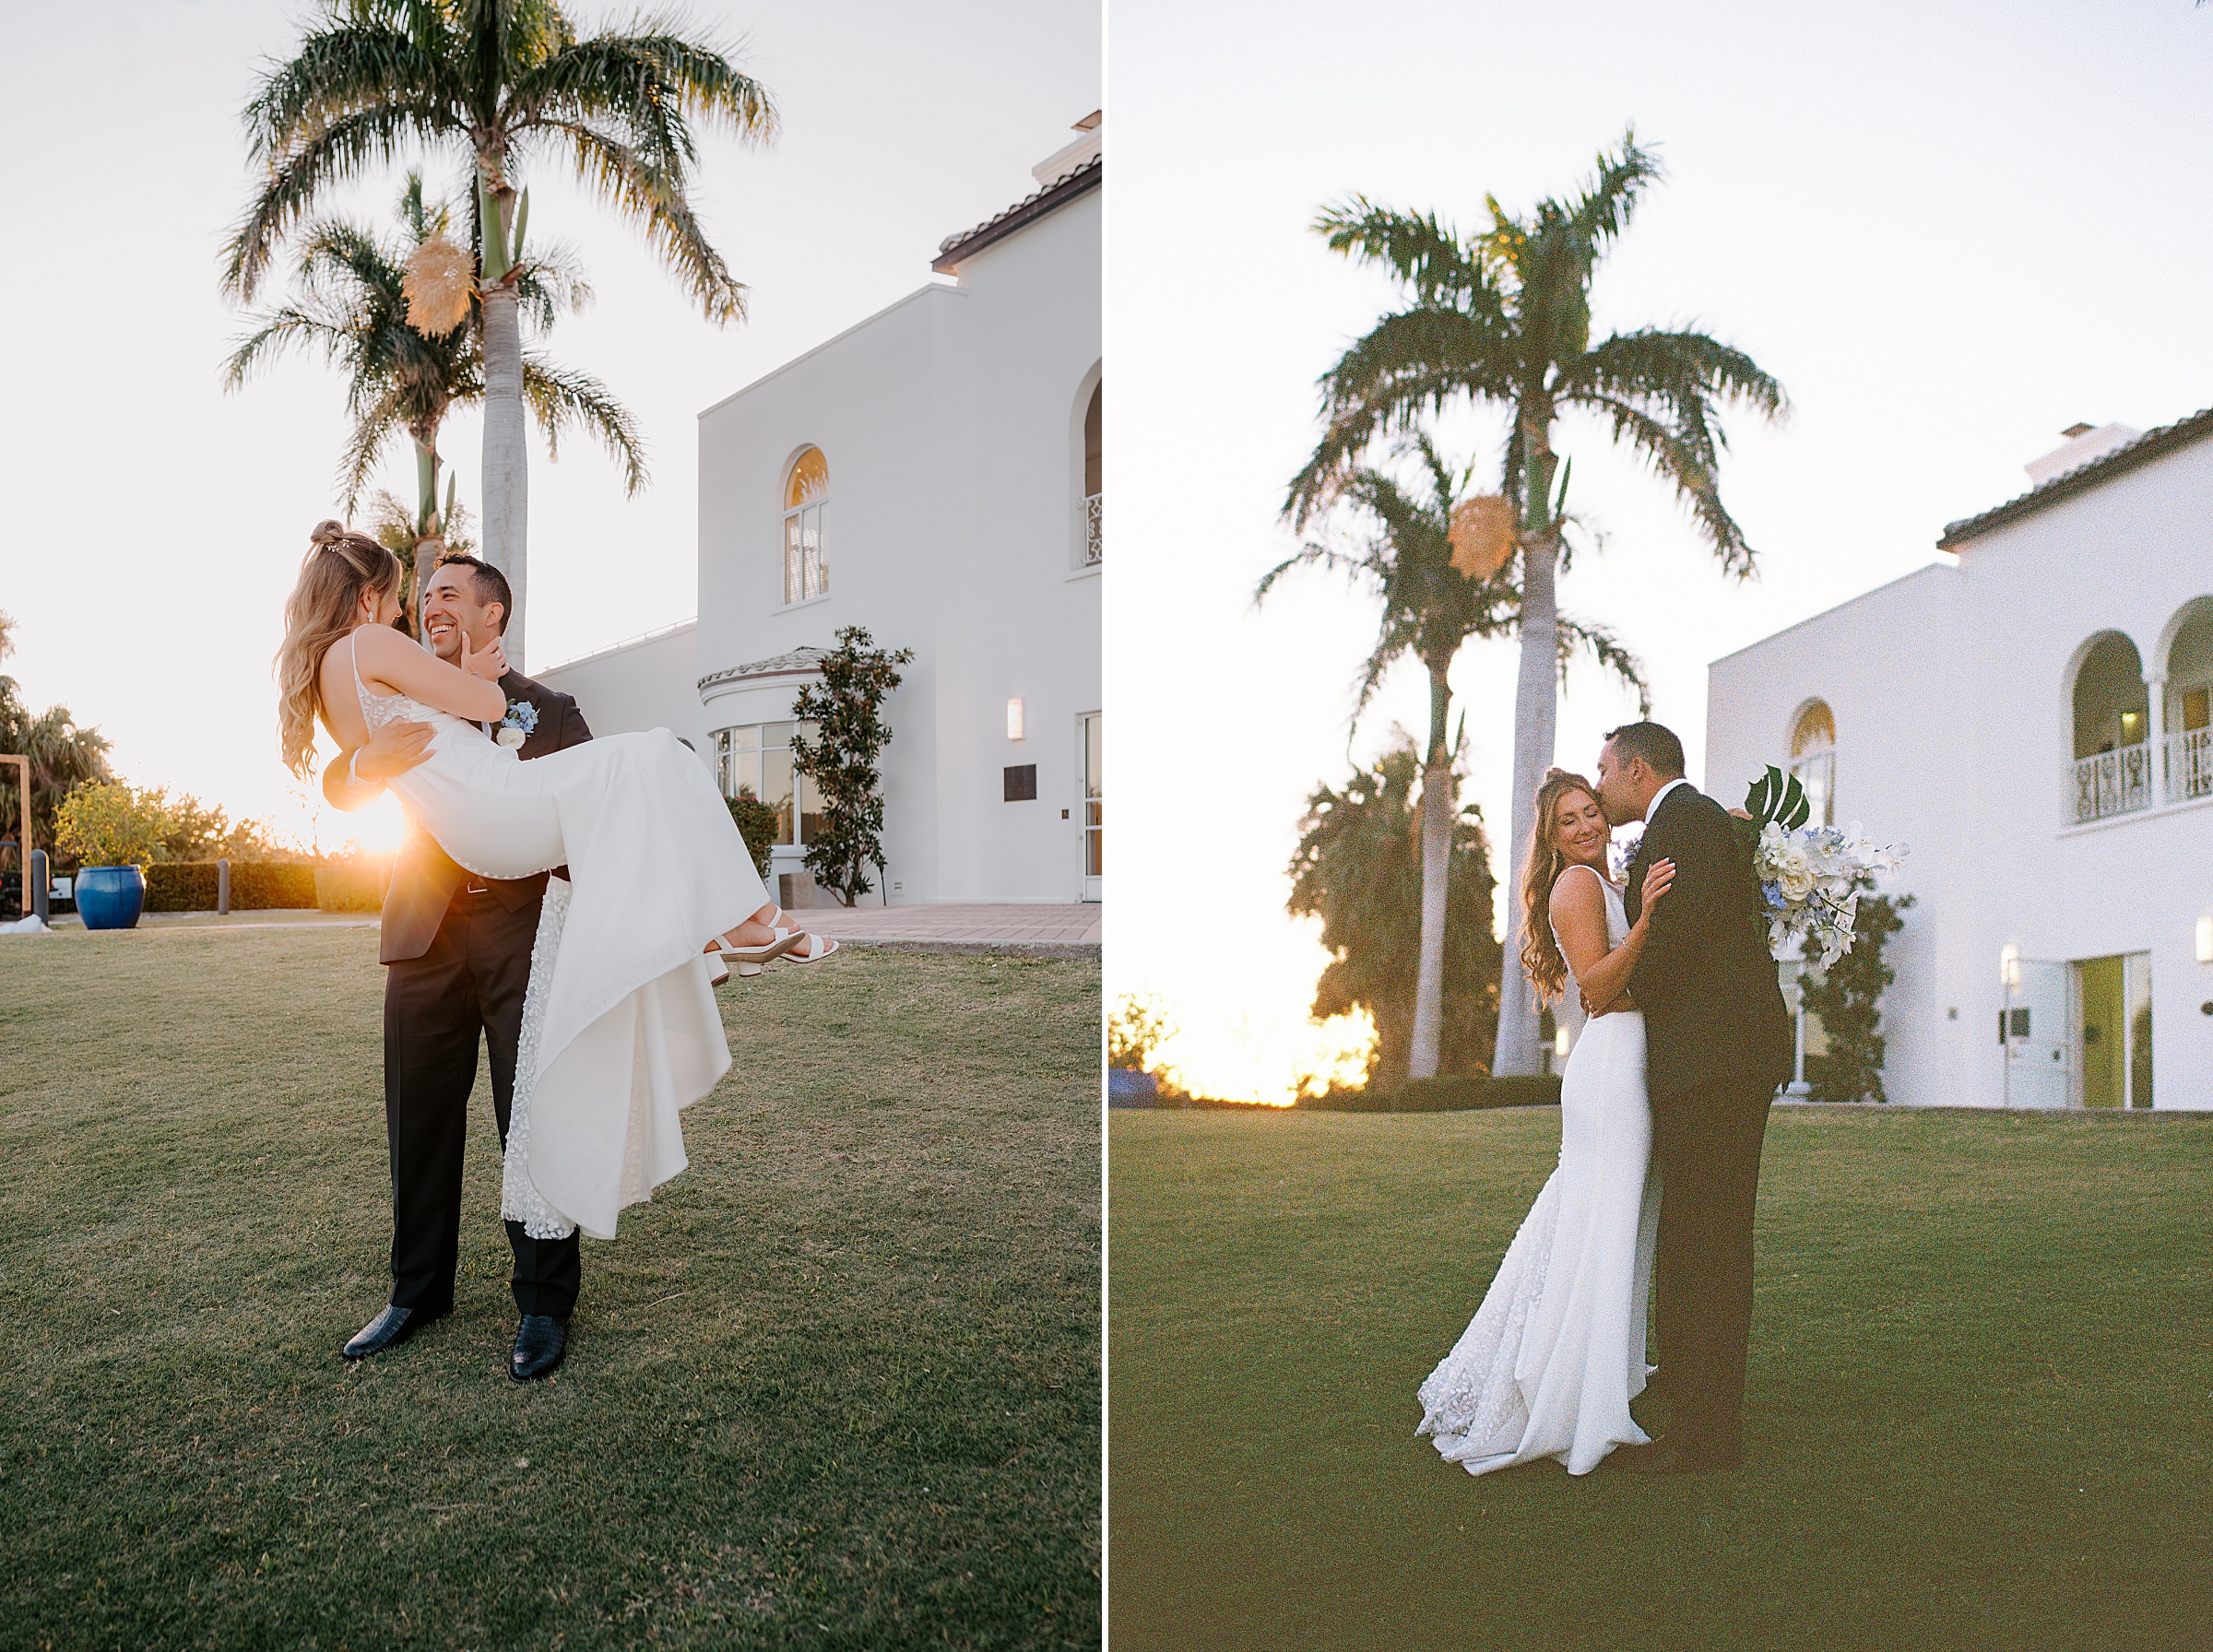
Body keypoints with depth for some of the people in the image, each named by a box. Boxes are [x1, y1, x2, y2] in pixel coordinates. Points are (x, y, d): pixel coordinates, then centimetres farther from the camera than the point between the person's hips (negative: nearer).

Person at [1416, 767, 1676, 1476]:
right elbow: (1597, 988, -18)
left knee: (1596, 1227, 15)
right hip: (1612, 1064, -10)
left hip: (1629, 1064, 10)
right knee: (1599, 1232, -8)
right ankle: (1563, 1409, -4)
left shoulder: (1603, 886, 23)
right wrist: (1645, 919, -31)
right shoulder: (1576, 885, -9)